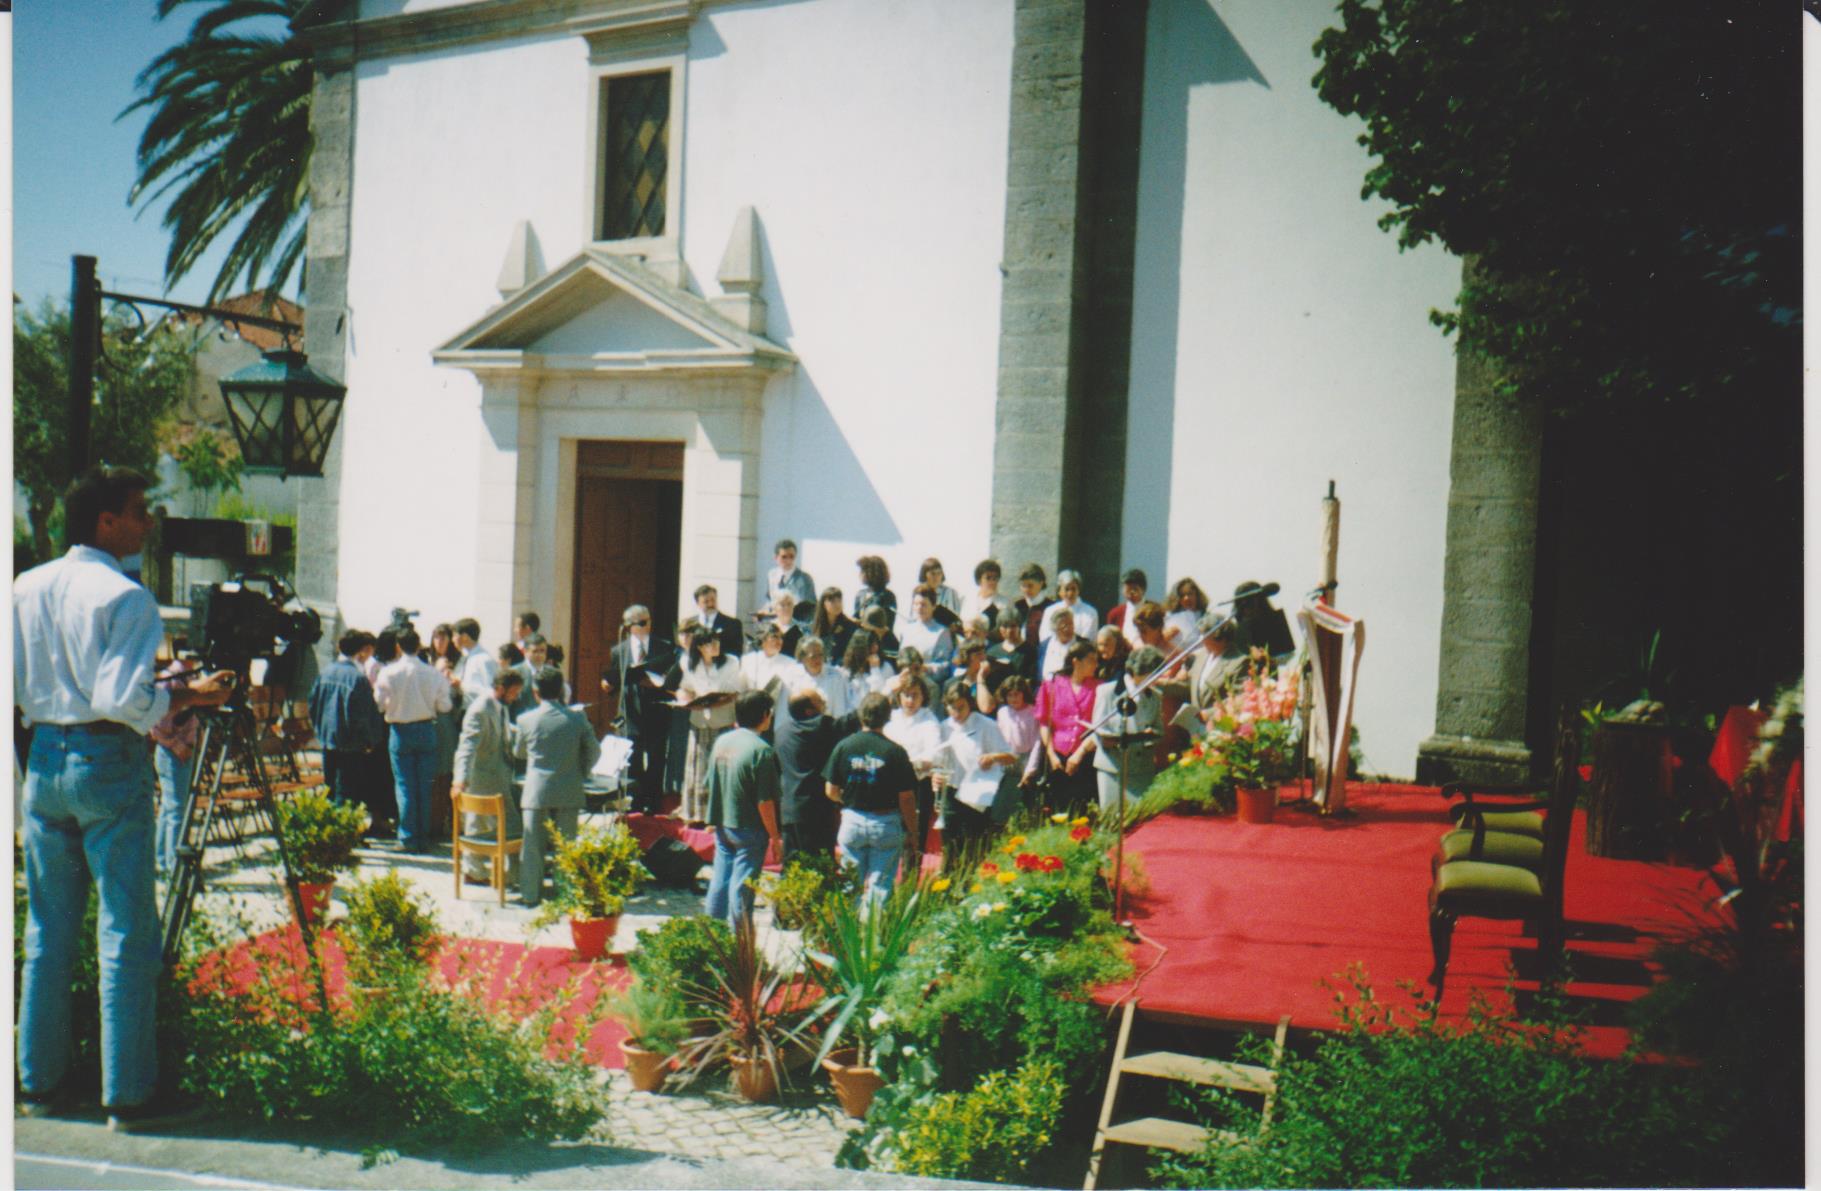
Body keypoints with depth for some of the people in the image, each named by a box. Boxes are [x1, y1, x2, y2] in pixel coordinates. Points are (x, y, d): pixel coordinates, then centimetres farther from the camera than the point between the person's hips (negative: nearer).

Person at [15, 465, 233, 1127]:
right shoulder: (126, 597, -13)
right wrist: (188, 694, -7)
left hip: (43, 758, 7)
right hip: (107, 762, -7)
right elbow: (122, 700, -21)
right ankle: (127, 1093, 3)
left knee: (47, 929, 14)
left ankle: (39, 1081, 22)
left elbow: (16, 689, 8)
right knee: (126, 933, -1)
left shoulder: (27, 587, 7)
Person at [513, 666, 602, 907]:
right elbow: (594, 751, 2)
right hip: (569, 792, 1)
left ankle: (531, 894, 13)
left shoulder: (526, 720, -6)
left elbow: (518, 752, 11)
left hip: (536, 792, -1)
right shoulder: (577, 718, -5)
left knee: (533, 845, 8)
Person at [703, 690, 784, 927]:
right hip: (749, 828, -7)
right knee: (742, 884, 1)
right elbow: (765, 801, -19)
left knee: (720, 879, 16)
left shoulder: (722, 741, 3)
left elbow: (711, 783, 12)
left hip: (722, 825, 7)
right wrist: (774, 835, -9)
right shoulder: (761, 750, -19)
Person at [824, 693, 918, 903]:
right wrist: (912, 831, 3)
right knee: (881, 886, 4)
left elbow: (831, 792, 2)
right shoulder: (895, 751, -11)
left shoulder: (843, 747, -4)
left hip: (852, 821, 2)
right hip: (886, 824, -2)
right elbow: (906, 798, -9)